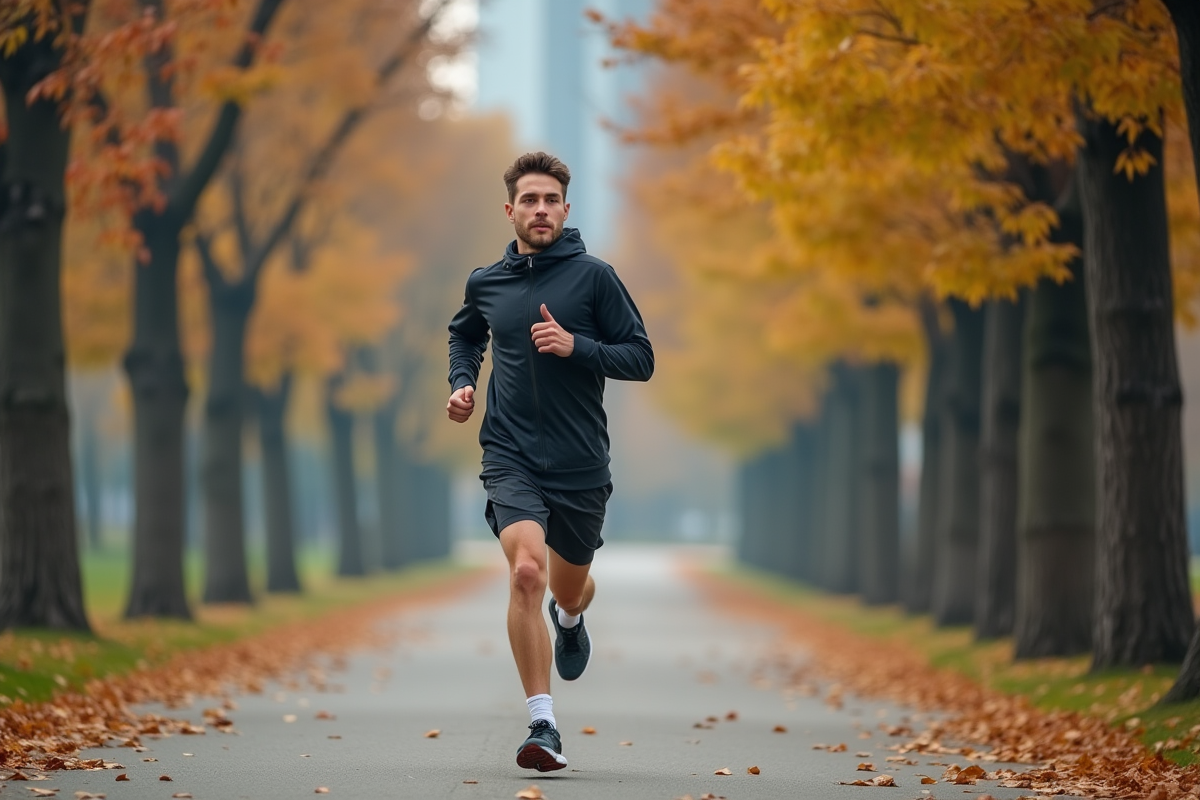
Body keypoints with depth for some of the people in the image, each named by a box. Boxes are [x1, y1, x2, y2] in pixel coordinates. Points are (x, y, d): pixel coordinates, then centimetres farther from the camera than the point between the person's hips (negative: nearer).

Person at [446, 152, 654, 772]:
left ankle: (570, 618, 58)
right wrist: (462, 382, 9)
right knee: (526, 571, -22)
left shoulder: (593, 276, -3)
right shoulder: (485, 283, 6)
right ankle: (543, 726, -20)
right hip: (510, 457, 0)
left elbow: (641, 358, -3)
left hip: (581, 463, 0)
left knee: (567, 587, 17)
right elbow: (464, 334, 28)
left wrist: (574, 345, -17)